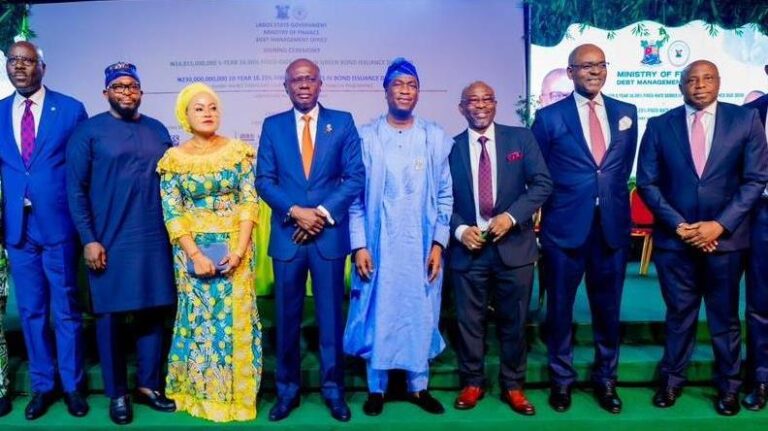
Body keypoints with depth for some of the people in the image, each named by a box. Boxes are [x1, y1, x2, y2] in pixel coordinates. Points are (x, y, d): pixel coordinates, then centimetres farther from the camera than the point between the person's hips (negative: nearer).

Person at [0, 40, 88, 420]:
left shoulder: (71, 109, -2)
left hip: (59, 225, -3)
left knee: (66, 309, 7)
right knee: (31, 310, 12)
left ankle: (72, 385, 21)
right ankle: (42, 385, 26)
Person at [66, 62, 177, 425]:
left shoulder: (158, 131, 11)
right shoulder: (89, 132, -1)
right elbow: (75, 189, -5)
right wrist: (89, 239, -11)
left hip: (154, 239, 4)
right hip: (109, 241, -3)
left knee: (153, 312, 8)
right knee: (110, 316, 6)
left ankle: (149, 386, 23)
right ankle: (117, 394, 20)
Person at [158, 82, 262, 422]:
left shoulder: (238, 151, 0)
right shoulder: (174, 158, -1)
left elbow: (249, 203, -3)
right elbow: (172, 213, -5)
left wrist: (240, 250, -13)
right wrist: (195, 255, -14)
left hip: (234, 248, 0)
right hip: (192, 250, 0)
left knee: (235, 318, 5)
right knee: (198, 317, 8)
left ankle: (234, 392, 21)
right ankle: (200, 392, 24)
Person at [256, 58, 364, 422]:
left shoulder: (342, 122, 4)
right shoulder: (272, 126, 7)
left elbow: (355, 177, -2)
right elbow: (263, 180, 1)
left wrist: (323, 212, -12)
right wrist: (296, 211, -13)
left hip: (330, 233, -1)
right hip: (287, 234, 1)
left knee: (330, 315, 7)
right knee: (287, 316, 9)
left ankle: (333, 388, 20)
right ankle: (287, 389, 23)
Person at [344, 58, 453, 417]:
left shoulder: (435, 137, 3)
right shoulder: (366, 136, -1)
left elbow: (445, 195, 3)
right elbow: (355, 195, -1)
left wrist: (439, 243, -3)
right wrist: (359, 245, -7)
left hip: (422, 245, 1)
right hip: (378, 245, -1)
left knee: (421, 314, 9)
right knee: (377, 315, 6)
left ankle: (418, 386, 26)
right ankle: (376, 387, 22)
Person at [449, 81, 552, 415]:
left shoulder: (521, 138, 2)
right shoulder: (451, 147, 3)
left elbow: (542, 183, -3)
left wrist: (511, 216, -15)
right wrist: (459, 230, -11)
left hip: (513, 245, 0)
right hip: (468, 247, 0)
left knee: (514, 320, 10)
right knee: (469, 320, 9)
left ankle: (513, 386, 27)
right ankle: (472, 383, 27)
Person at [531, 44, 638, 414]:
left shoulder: (627, 113, 7)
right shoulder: (549, 117, -2)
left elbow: (625, 166, 15)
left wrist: (610, 198, 11)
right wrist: (550, 203, 5)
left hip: (613, 226, 3)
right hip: (564, 226, -2)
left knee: (608, 308, 12)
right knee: (560, 307, 9)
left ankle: (605, 379, 30)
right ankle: (561, 378, 27)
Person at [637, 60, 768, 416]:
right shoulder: (659, 126, 1)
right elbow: (647, 182, -1)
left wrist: (720, 224, -12)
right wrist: (678, 225, -11)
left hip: (725, 237, 0)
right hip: (674, 237, 0)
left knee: (725, 316, 13)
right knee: (678, 314, 12)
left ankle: (728, 386, 30)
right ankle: (672, 380, 29)